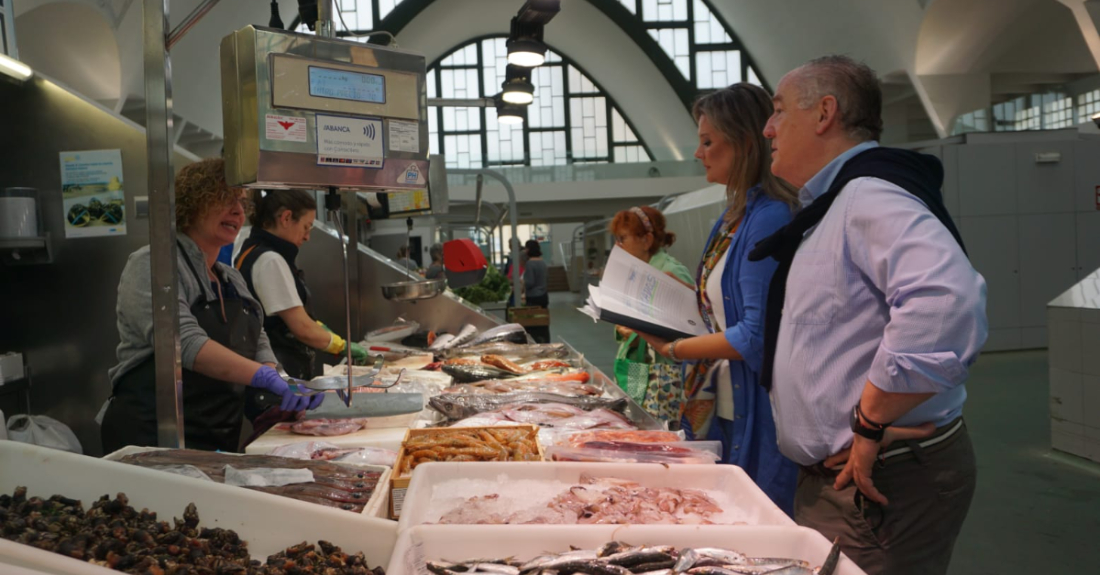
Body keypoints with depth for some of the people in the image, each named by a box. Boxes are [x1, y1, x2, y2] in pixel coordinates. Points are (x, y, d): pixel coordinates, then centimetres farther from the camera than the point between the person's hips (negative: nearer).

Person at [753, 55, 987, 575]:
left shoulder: (871, 196, -19)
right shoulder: (830, 208, 16)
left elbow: (945, 303, -37)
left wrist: (870, 426, -27)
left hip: (882, 486, -10)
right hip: (830, 476, 10)